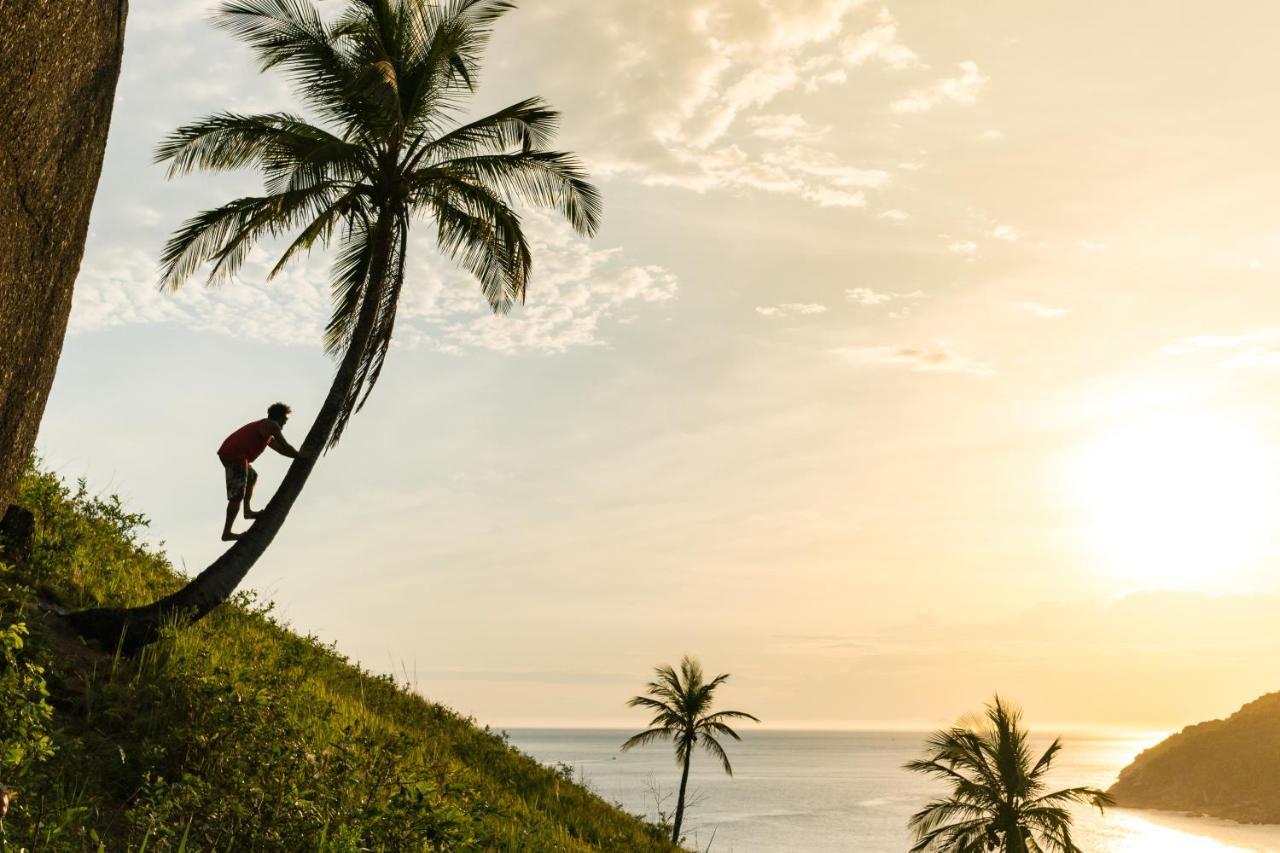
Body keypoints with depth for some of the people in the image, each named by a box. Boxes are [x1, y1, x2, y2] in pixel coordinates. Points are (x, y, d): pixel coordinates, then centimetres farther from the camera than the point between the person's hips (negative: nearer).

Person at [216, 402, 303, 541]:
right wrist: (300, 456, 13)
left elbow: (280, 449, 37)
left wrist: (298, 455, 33)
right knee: (237, 495, -9)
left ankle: (247, 510, 24)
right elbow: (285, 446, -1)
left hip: (226, 452, 10)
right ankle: (227, 533, -10)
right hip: (236, 456, -10)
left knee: (252, 476, 32)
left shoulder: (265, 430, 30)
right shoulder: (272, 425, 1)